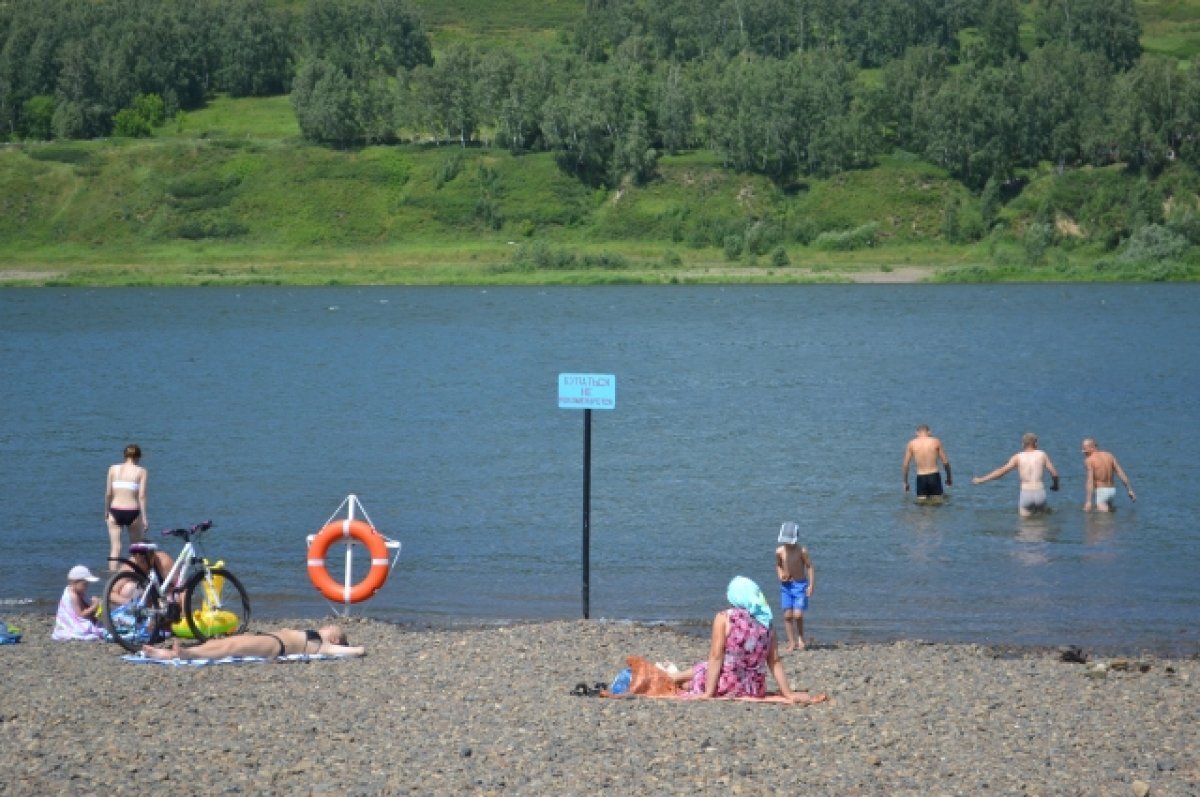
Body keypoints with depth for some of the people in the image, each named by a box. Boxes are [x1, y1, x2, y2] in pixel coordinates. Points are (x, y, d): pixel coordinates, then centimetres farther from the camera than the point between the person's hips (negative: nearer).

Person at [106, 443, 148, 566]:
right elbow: (141, 496, -7)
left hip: (115, 511, 2)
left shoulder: (113, 469, 5)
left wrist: (106, 512, 16)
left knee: (115, 548, 2)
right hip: (132, 512, -1)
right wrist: (144, 517, -4)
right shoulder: (141, 471, -1)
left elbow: (108, 493, 4)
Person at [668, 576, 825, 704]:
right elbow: (775, 662, 3)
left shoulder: (724, 618, -10)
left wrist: (708, 693, -14)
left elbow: (716, 657, -13)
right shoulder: (766, 622, 2)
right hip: (756, 690, 5)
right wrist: (789, 694, 7)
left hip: (727, 688, -5)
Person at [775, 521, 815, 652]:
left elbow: (810, 567, -9)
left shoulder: (802, 551, -13)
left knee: (797, 615, -11)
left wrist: (811, 585, -16)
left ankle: (801, 638, 14)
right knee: (787, 615, 0)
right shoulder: (779, 551, -2)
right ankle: (792, 642, 9)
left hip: (800, 585, -3)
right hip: (786, 586, 3)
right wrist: (780, 575, -6)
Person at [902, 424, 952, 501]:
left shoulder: (911, 444, 2)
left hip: (920, 478, 0)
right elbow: (945, 462, 2)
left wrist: (905, 482, 12)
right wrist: (949, 478, 16)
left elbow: (905, 465, 2)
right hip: (934, 476, 0)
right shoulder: (936, 442, 1)